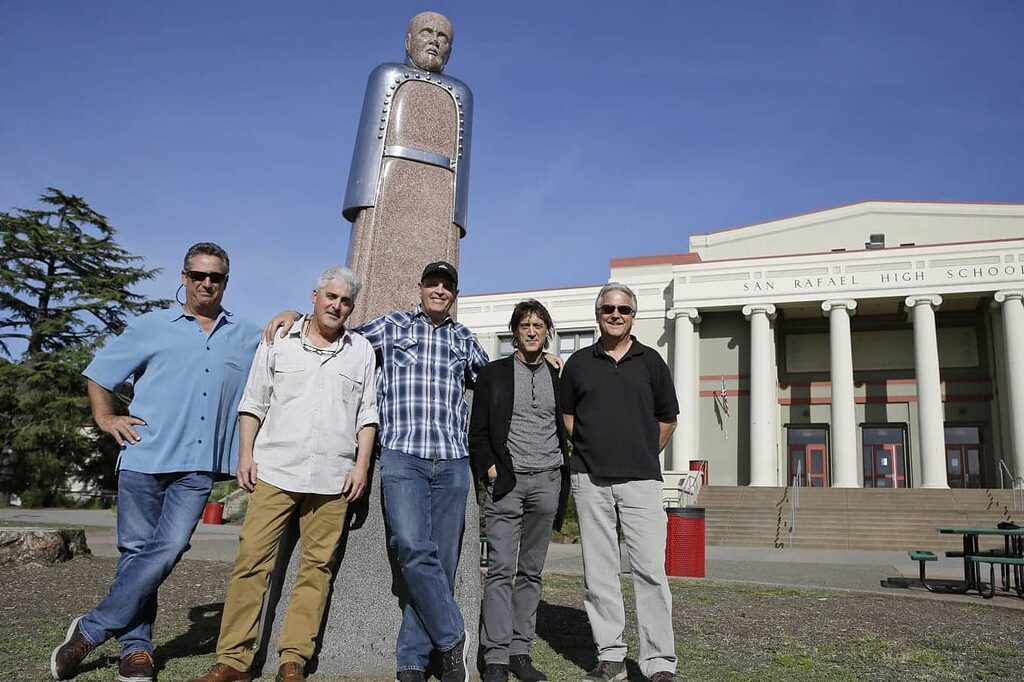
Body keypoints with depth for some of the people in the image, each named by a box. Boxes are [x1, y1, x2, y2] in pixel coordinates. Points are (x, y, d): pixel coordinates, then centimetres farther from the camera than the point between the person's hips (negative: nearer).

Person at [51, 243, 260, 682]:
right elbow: (99, 371, 15)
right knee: (137, 552, 3)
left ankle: (91, 630, 2)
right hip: (144, 458, 0)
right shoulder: (152, 327, 10)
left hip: (198, 467, 0)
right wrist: (106, 418, 3)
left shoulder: (247, 338, 14)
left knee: (168, 550, -12)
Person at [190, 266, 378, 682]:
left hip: (332, 477, 1)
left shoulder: (361, 351, 11)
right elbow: (253, 403, 10)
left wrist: (362, 464, 2)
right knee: (252, 558, -3)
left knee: (317, 566, 2)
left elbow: (367, 413, 10)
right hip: (274, 470, -1)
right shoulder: (278, 343, 10)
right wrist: (245, 453, 1)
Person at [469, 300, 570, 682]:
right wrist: (490, 468, -8)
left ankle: (520, 651, 15)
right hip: (506, 480, -3)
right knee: (501, 570, -5)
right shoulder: (494, 374, 5)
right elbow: (478, 431, 4)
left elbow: (566, 431, 15)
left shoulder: (558, 377, 12)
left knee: (532, 571, 7)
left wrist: (563, 476, 5)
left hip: (547, 481, 3)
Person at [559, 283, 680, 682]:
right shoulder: (579, 363, 10)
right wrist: (590, 451, 10)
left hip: (640, 480, -1)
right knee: (599, 572, 5)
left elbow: (667, 419, 15)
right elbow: (566, 414, 18)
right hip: (590, 481, 1)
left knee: (650, 570, -6)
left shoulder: (651, 361, 9)